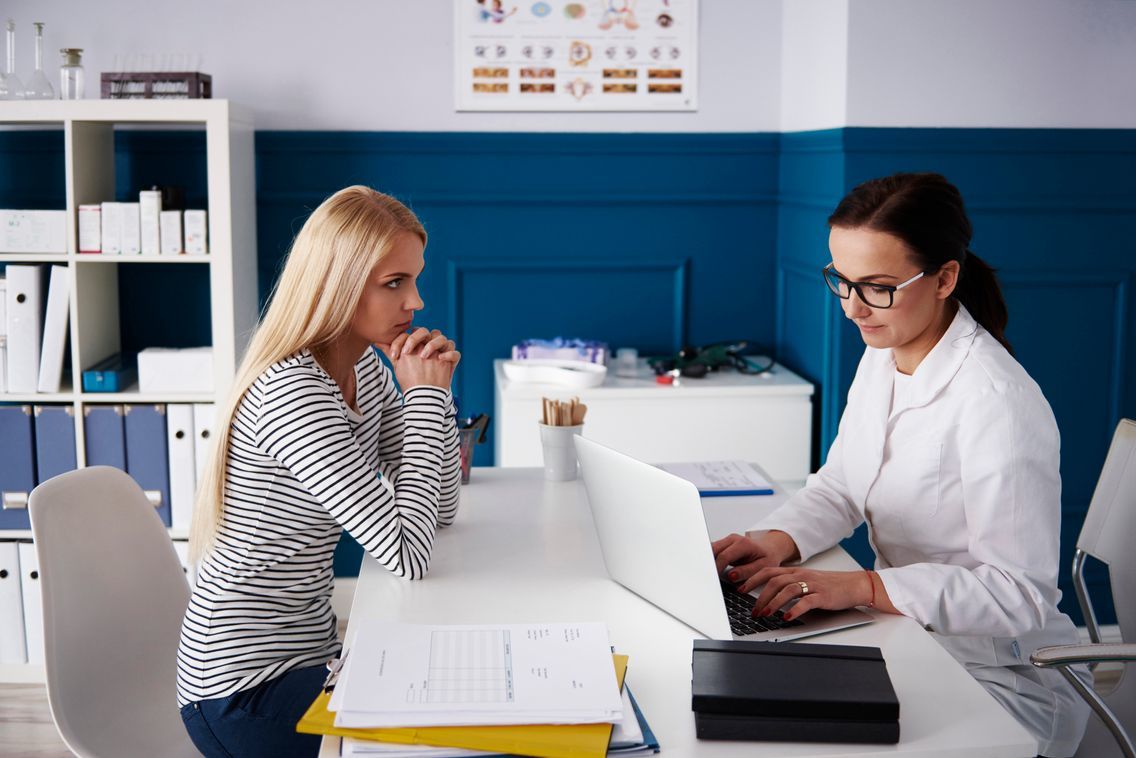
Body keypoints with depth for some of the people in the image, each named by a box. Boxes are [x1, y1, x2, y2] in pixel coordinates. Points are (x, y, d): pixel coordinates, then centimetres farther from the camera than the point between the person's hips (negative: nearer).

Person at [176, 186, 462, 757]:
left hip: (309, 653, 8)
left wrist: (434, 390, -6)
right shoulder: (293, 395, -25)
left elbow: (440, 511, 6)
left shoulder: (365, 368, 2)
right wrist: (425, 395, -21)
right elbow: (408, 556, -28)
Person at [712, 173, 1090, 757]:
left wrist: (865, 586, -30)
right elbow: (839, 487, 10)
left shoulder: (998, 405, -25)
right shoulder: (882, 357, 2)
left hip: (1001, 679, -7)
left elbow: (1022, 594, -24)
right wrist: (778, 541, -10)